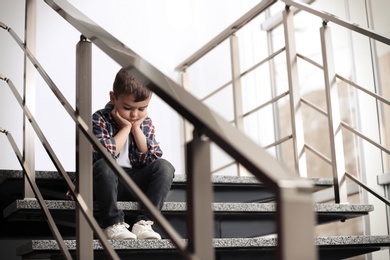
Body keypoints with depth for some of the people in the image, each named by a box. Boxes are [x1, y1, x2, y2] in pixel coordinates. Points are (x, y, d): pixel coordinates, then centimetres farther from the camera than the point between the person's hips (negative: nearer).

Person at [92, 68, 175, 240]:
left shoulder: (145, 123, 6)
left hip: (136, 182, 4)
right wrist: (125, 128, -15)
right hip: (109, 182, -4)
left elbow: (153, 159, -4)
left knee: (164, 166, -21)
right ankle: (113, 224, -26)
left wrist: (136, 128, -9)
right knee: (103, 166, -36)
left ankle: (144, 222, -27)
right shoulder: (100, 120, -7)